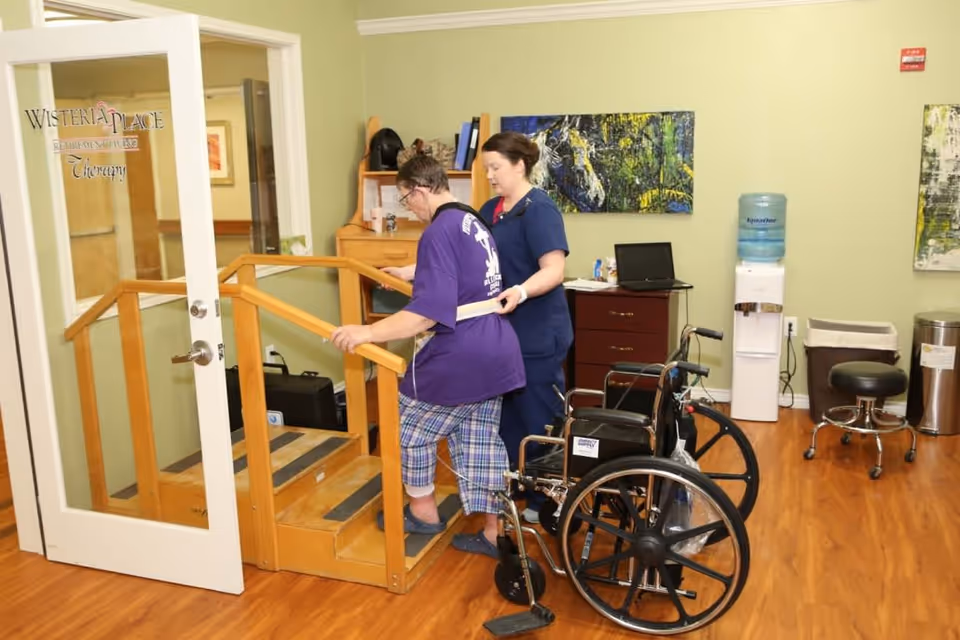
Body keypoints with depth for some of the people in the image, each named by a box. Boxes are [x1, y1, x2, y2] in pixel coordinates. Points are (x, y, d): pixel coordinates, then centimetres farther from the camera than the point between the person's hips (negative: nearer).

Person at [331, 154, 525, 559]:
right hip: (495, 353, 9)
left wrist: (369, 332, -29)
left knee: (409, 426, 12)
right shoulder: (473, 222, 13)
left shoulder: (439, 232, -17)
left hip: (459, 357, -9)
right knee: (481, 440, 15)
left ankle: (423, 512, 27)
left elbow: (430, 311, -27)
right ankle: (492, 533, 22)